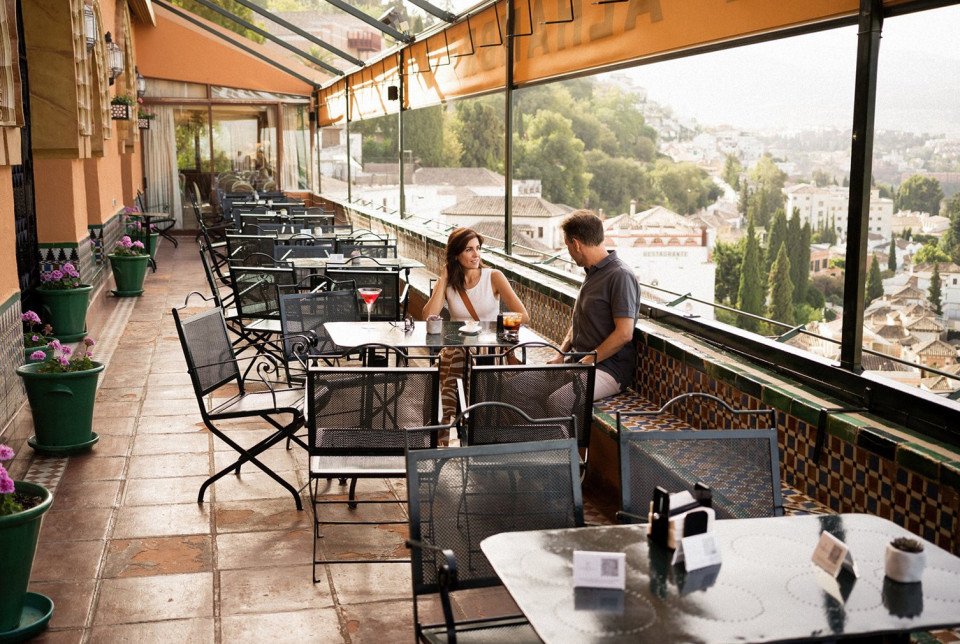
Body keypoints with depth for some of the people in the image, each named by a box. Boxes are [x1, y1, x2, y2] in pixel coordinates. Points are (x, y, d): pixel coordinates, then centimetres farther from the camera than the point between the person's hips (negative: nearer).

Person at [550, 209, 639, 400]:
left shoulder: (620, 275, -13)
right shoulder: (592, 273, 18)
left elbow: (624, 334, -19)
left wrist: (585, 363, -16)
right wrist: (561, 354, 9)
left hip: (608, 369, -9)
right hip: (578, 361, 9)